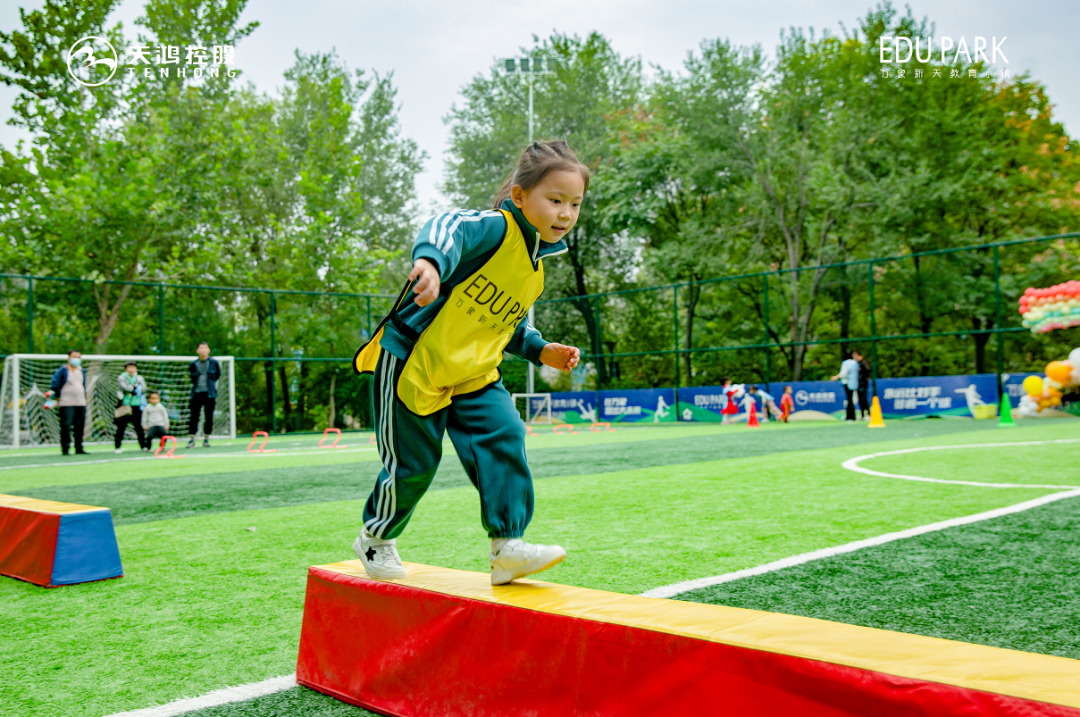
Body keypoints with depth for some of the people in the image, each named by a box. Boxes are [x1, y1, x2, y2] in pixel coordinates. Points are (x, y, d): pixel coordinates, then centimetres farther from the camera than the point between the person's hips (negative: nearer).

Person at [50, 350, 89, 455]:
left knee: (80, 427, 6)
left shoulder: (82, 371, 18)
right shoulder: (62, 370, -1)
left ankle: (79, 449, 12)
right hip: (66, 404, -6)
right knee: (66, 426, -8)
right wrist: (55, 397, -5)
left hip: (81, 403, 6)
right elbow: (55, 384, -2)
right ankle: (65, 449, -4)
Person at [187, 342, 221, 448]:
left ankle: (206, 439, 12)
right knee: (193, 417, -3)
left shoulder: (214, 363, 4)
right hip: (197, 394, 1)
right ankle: (191, 440, 2)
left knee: (209, 417, 2)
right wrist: (197, 385, 9)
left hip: (210, 394, 0)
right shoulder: (193, 365, 6)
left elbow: (217, 376, 14)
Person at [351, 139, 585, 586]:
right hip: (412, 365, -7)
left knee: (504, 437, -12)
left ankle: (507, 546, -6)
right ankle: (375, 540, 30)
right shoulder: (495, 228, -18)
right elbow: (449, 229, -42)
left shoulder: (536, 263, 9)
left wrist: (540, 350, 7)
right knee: (413, 462, 4)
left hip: (472, 375, 7)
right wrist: (431, 259, -64)